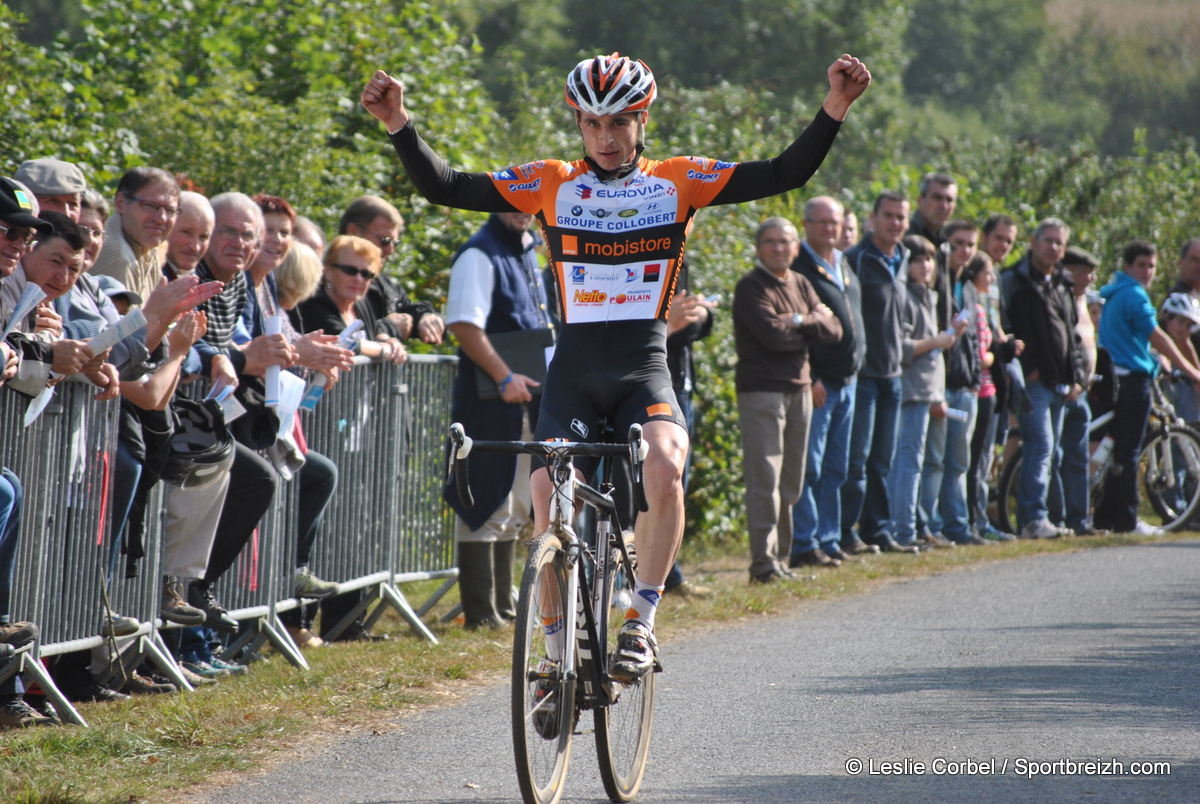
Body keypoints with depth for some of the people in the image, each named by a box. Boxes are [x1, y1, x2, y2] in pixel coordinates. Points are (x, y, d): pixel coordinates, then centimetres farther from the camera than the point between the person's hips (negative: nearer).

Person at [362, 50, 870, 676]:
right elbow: (444, 187, -2)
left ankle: (640, 624, -17)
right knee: (548, 494, -16)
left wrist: (834, 109, -15)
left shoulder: (678, 181, 3)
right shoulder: (550, 183, 3)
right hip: (573, 368, 1)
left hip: (644, 367, -1)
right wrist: (400, 126, -16)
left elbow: (783, 174, -3)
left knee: (665, 464, -29)